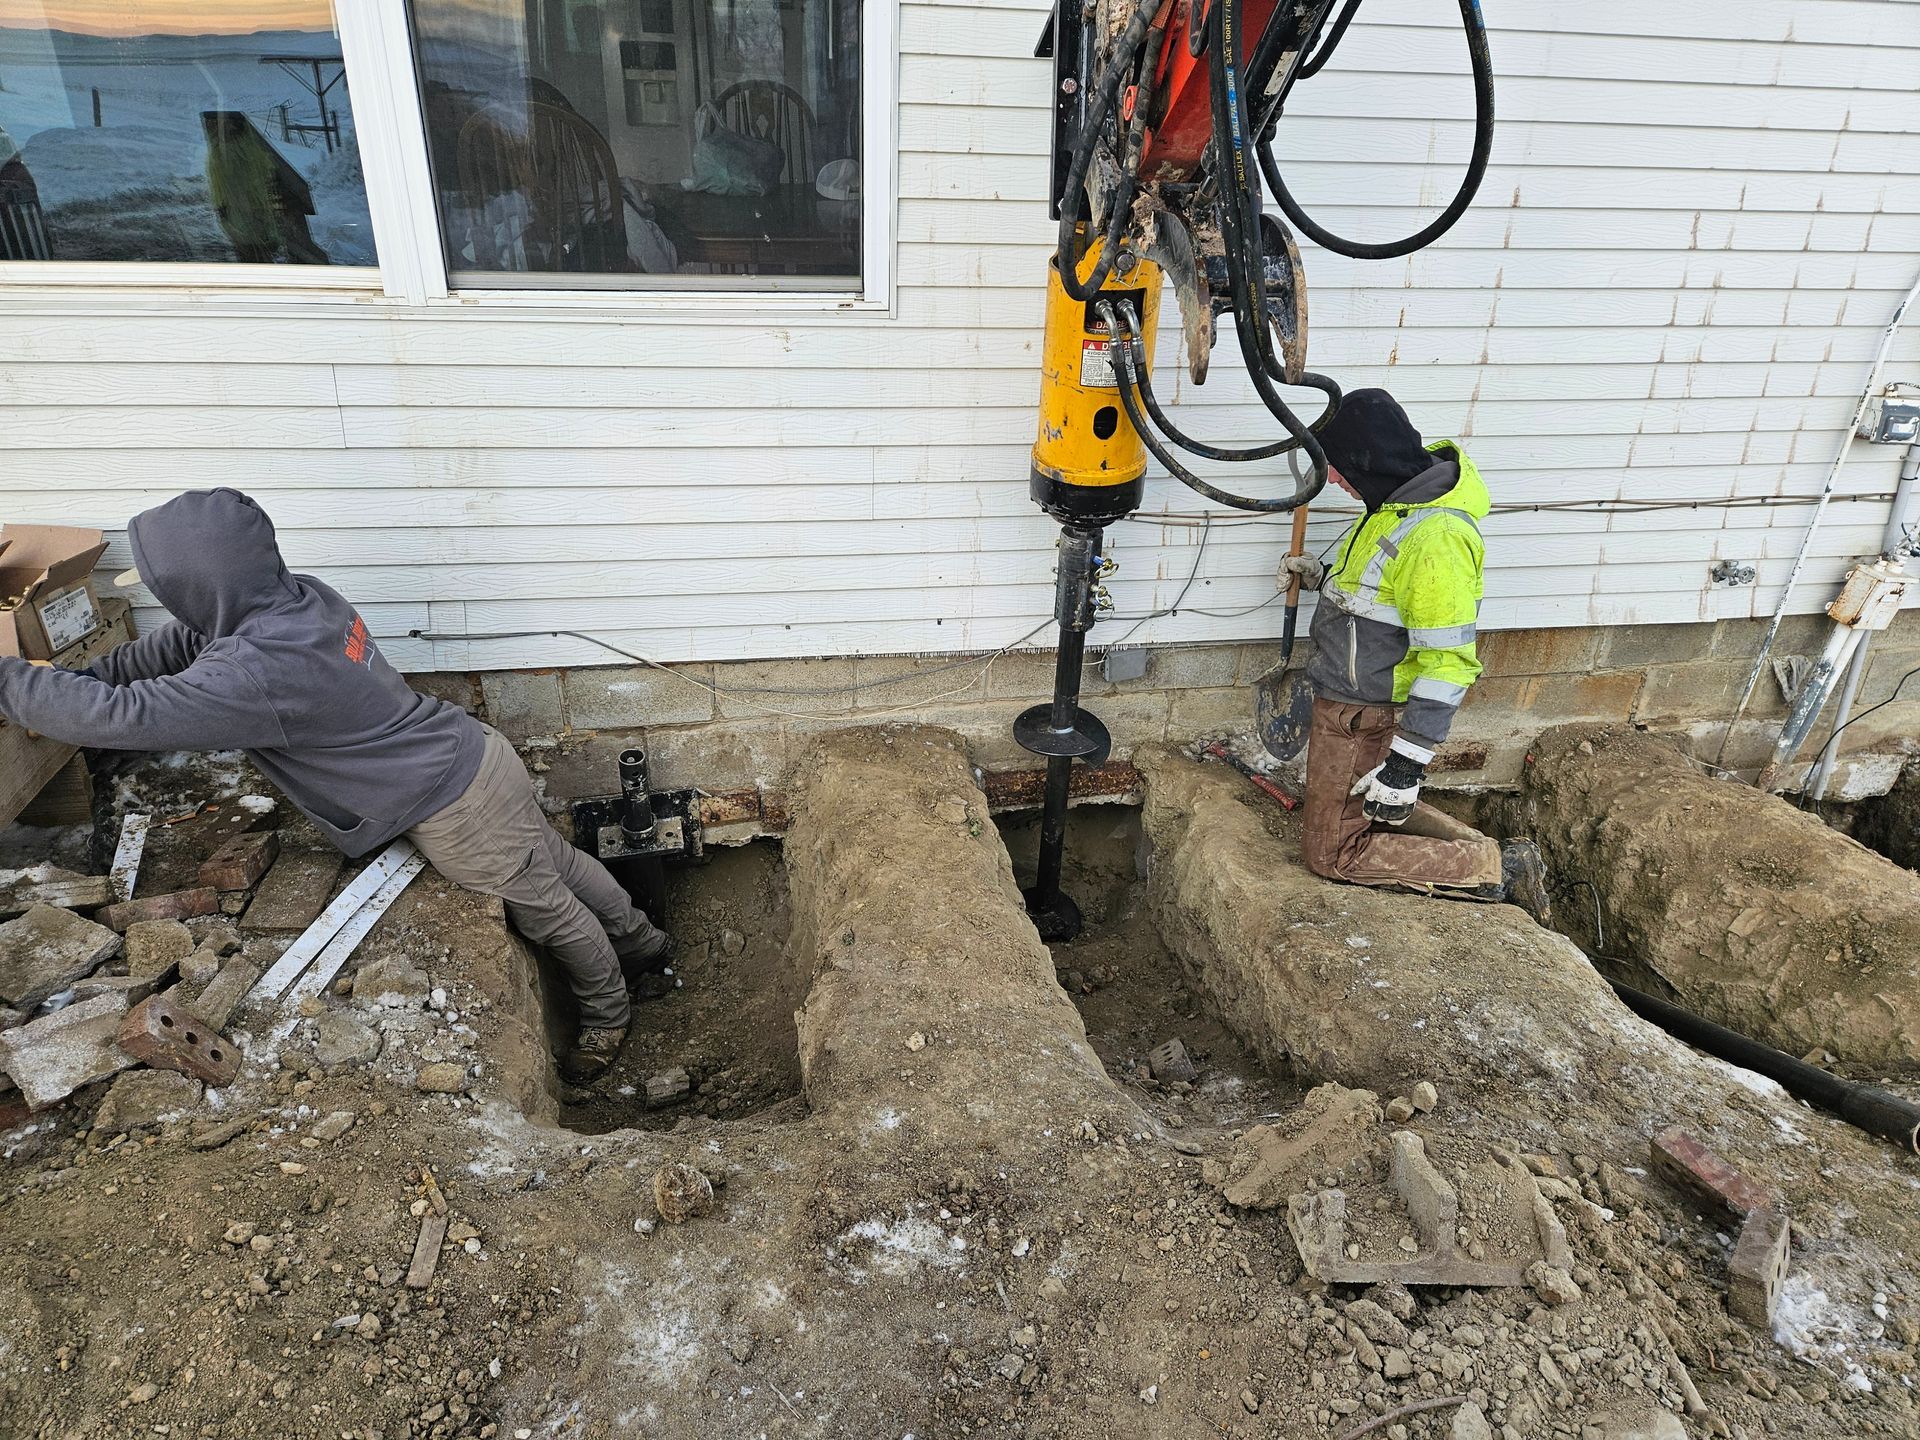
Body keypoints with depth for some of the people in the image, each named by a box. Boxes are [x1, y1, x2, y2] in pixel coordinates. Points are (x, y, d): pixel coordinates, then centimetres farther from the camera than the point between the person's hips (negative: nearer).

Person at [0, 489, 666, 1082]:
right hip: (473, 756, 8)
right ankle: (641, 939, 48)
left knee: (547, 909, 13)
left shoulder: (256, 675, -31)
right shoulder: (299, 595, -3)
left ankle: (607, 1013, 36)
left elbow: (119, 716, -28)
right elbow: (186, 640, 13)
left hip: (458, 813, -8)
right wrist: (91, 672, 7)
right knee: (559, 864, 26)